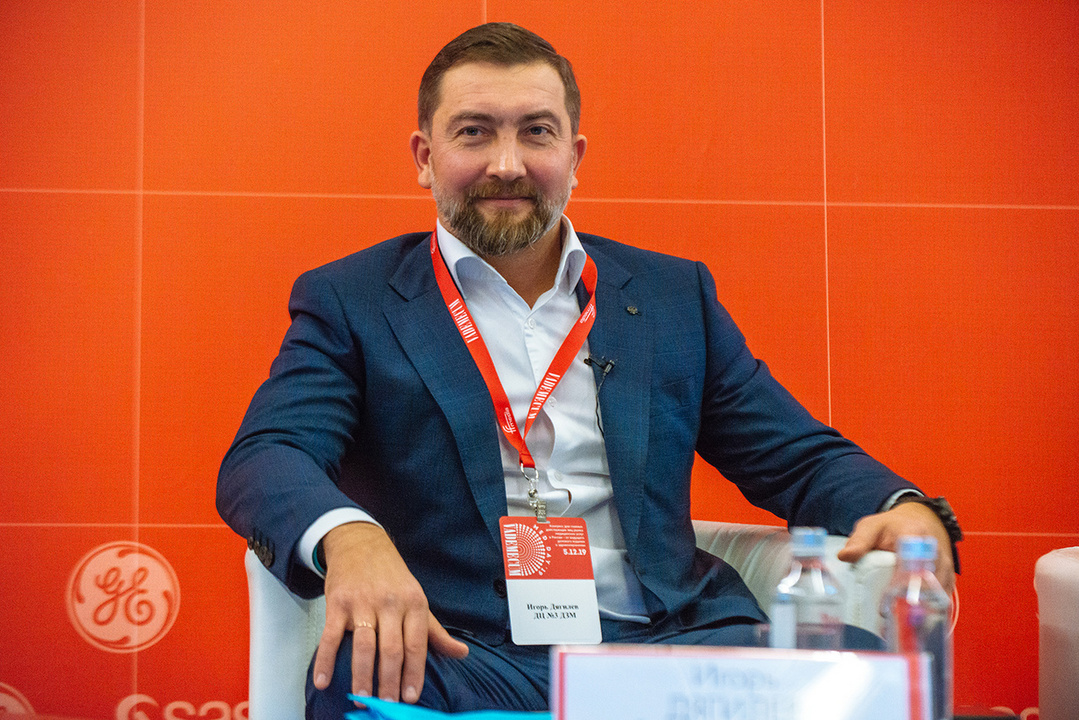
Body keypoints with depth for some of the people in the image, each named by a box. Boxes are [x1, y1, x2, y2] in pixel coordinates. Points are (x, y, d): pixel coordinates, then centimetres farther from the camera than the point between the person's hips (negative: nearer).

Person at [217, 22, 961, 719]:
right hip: (453, 659, -2)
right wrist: (349, 536, -30)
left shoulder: (674, 296, 20)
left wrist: (904, 511, -7)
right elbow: (264, 459, -4)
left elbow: (801, 459, 18)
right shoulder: (349, 303, 11)